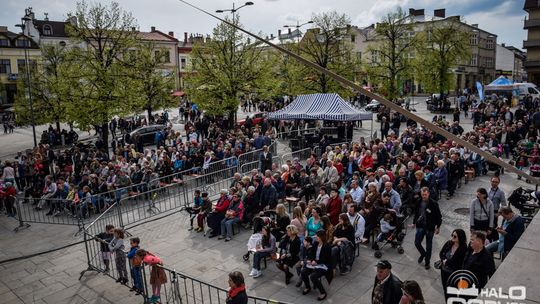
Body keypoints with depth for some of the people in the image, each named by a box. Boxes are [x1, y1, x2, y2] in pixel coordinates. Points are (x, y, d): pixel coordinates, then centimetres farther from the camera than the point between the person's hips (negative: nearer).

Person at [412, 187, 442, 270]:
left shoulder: (433, 203, -15)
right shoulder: (419, 202, -2)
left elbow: (439, 216, -9)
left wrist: (438, 227, -8)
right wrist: (414, 222, 16)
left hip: (430, 227, -4)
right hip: (420, 226, 4)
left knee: (428, 246, 8)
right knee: (417, 243, 3)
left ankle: (427, 262, 25)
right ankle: (423, 254, 34)